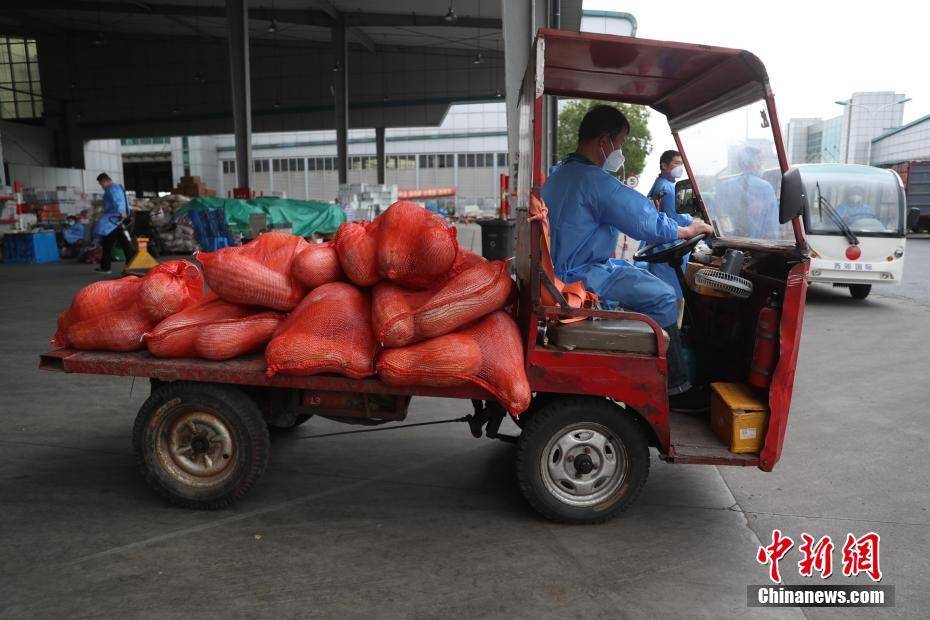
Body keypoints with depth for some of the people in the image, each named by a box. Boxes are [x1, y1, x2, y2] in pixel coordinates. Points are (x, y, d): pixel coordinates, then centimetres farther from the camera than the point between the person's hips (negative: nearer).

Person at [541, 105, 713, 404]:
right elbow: (643, 220, -15)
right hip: (581, 276, -11)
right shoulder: (595, 180, -20)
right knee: (662, 296, -9)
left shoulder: (559, 173, 13)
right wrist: (687, 231, 2)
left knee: (643, 274, 22)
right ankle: (674, 385, 0)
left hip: (562, 266, 11)